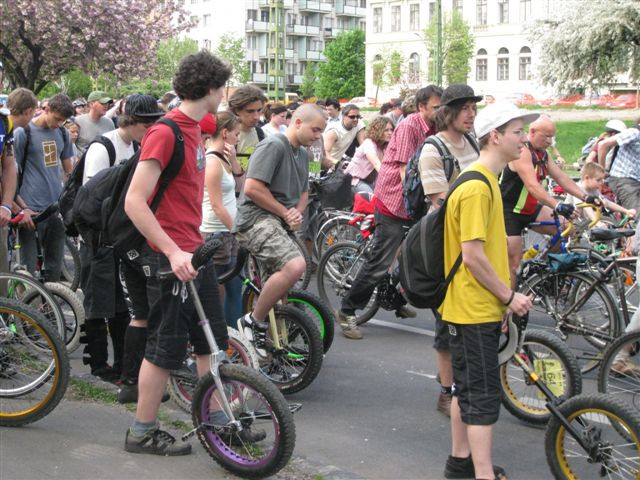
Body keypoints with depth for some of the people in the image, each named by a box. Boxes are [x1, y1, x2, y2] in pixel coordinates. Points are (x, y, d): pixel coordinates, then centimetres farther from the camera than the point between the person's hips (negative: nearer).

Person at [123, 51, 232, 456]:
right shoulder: (165, 133, -18)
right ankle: (142, 433, 14)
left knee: (212, 339, 14)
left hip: (194, 251, 9)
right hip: (170, 255, -9)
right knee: (167, 345, 0)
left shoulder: (194, 130, 11)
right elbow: (134, 201, -23)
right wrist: (173, 251, -27)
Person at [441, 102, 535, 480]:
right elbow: (473, 256, -23)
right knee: (484, 393, -5)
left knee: (467, 387, 18)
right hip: (475, 308, -10)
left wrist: (504, 297, 19)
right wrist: (509, 296, -14)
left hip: (481, 306, 10)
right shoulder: (477, 187, -20)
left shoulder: (486, 182, 14)